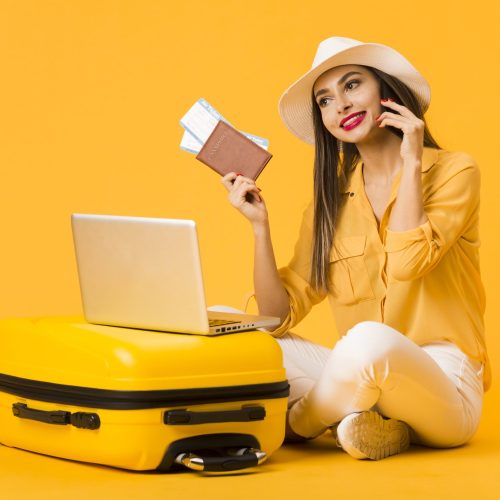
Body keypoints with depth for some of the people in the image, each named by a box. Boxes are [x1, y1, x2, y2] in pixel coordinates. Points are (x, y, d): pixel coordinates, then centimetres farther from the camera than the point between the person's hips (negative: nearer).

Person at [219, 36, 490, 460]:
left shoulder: (453, 171, 0)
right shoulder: (330, 202, 12)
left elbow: (406, 262, -19)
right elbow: (281, 315, 6)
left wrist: (411, 162, -10)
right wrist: (260, 226, -5)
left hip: (443, 388, -5)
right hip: (368, 377, 5)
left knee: (370, 342, -36)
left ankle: (298, 423, -5)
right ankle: (366, 421, -19)